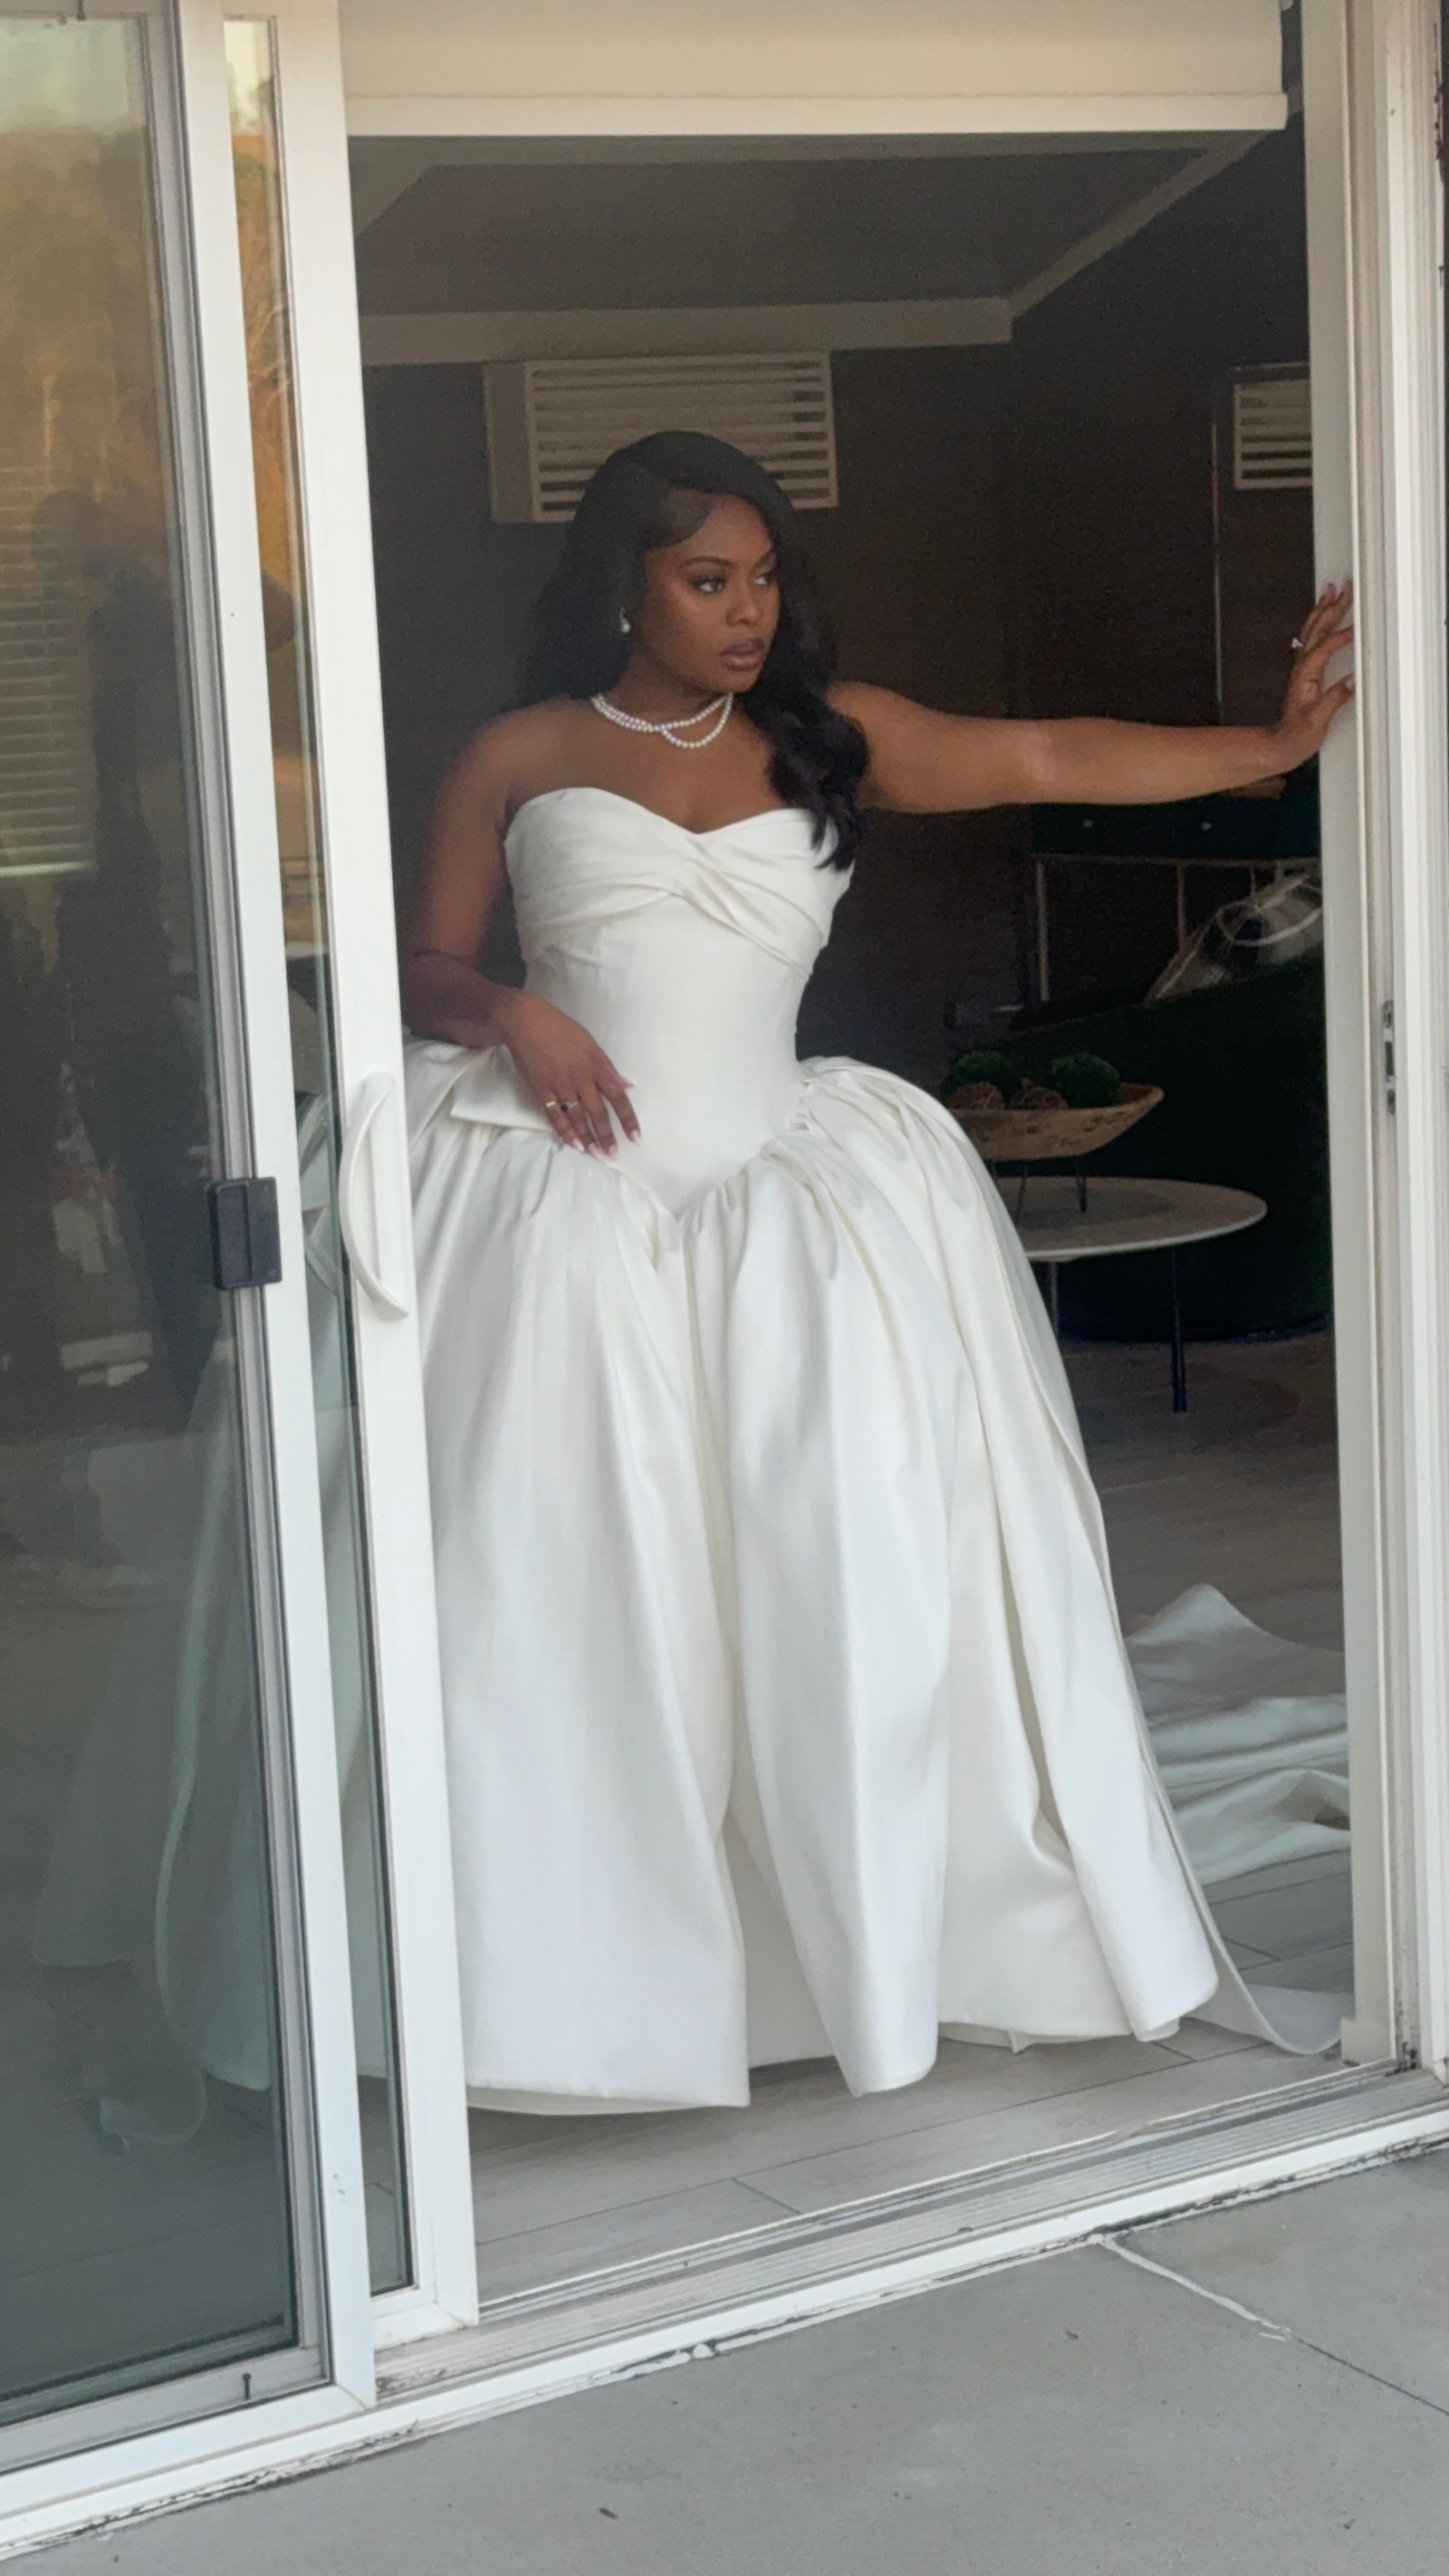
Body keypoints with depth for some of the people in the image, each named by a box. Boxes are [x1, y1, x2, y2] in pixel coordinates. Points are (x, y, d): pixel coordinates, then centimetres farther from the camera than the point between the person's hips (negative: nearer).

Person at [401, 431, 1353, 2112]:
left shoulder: (829, 740, 12)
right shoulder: (525, 757, 8)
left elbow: (1051, 763, 6)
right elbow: (420, 968, 10)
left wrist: (1275, 742, 0)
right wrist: (509, 1013, -11)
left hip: (769, 1195, 2)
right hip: (562, 1200, -1)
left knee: (846, 1572, -8)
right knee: (555, 1588, -7)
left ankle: (871, 1943, 5)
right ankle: (573, 1973, 4)